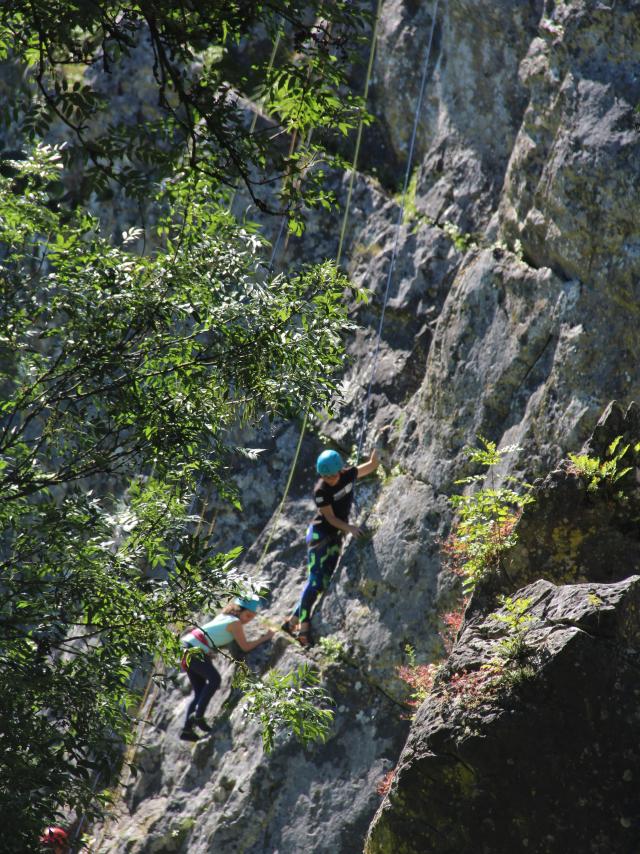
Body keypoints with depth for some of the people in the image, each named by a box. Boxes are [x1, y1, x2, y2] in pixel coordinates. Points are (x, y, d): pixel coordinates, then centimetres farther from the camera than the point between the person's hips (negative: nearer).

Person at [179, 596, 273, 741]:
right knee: (214, 679, -23)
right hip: (194, 651, -10)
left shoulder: (224, 616, 17)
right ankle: (197, 715, -26)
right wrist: (263, 639, 5)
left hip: (187, 651, 10)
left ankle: (187, 730, 7)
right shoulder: (235, 623, -7)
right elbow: (245, 647, -5)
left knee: (200, 692, 10)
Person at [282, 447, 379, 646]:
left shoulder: (349, 475, -5)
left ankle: (293, 620, 10)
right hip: (320, 534, -7)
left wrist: (376, 448, -12)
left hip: (336, 535, 7)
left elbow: (372, 466, 6)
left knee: (325, 581, 5)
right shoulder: (320, 490, -21)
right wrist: (349, 528, -31)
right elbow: (330, 518, -18)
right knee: (316, 580, -14)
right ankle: (304, 627, -14)